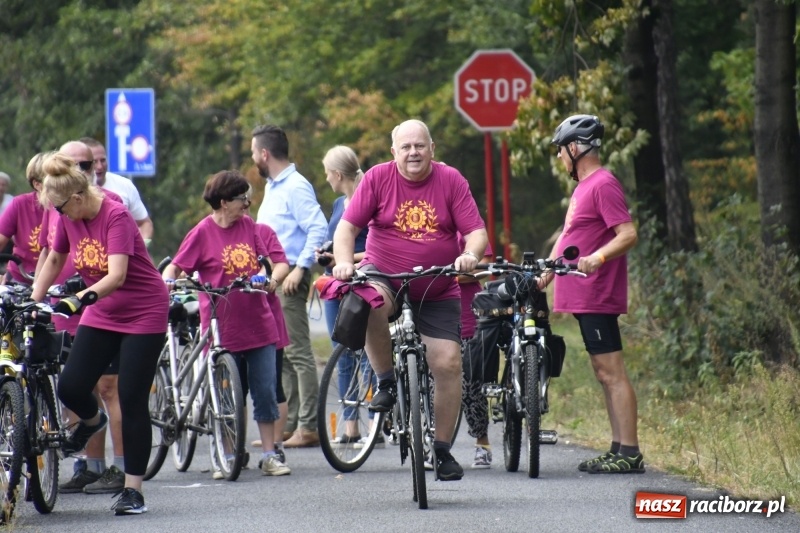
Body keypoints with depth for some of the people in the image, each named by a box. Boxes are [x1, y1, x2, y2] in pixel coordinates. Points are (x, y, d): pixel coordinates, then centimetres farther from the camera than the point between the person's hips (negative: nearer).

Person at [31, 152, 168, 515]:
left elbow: (116, 275, -34)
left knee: (132, 403, -7)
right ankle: (92, 420, 29)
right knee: (70, 387, -8)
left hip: (143, 314, -6)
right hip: (101, 315, 6)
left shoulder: (116, 217, -24)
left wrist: (81, 299, -47)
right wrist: (33, 301, 12)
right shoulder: (70, 219, -3)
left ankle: (133, 490, 0)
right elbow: (54, 260, 15)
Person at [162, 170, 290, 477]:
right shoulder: (203, 233, -6)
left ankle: (269, 456, 10)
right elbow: (174, 268, -6)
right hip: (223, 327, -4)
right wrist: (167, 282, -27)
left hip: (258, 323, 4)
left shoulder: (248, 225, 8)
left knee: (265, 392, 3)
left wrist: (265, 278, -7)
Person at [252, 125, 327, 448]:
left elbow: (318, 229, -20)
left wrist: (300, 268, -24)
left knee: (298, 352, -11)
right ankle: (289, 424, 15)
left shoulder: (296, 187, -11)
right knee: (281, 356, 11)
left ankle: (308, 427, -13)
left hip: (289, 278, -11)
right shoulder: (273, 187, 20)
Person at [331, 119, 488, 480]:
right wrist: (344, 262, -25)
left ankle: (442, 450, 8)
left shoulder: (451, 180, -3)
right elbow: (347, 226, -6)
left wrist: (470, 254, -29)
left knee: (448, 364, -6)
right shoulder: (378, 178, -5)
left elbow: (476, 232, -6)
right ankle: (385, 383, -14)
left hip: (438, 292, 1)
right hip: (384, 276, -1)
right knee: (370, 302, -36)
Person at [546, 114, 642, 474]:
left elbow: (628, 234, -21)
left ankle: (629, 453, -12)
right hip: (583, 295, 10)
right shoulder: (583, 187, 19)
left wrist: (597, 258, -35)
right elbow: (568, 239, 27)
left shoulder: (603, 184, -12)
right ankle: (619, 449, 12)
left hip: (597, 295, -10)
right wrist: (545, 273, 28)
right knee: (603, 372, 10)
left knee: (611, 372, -11)